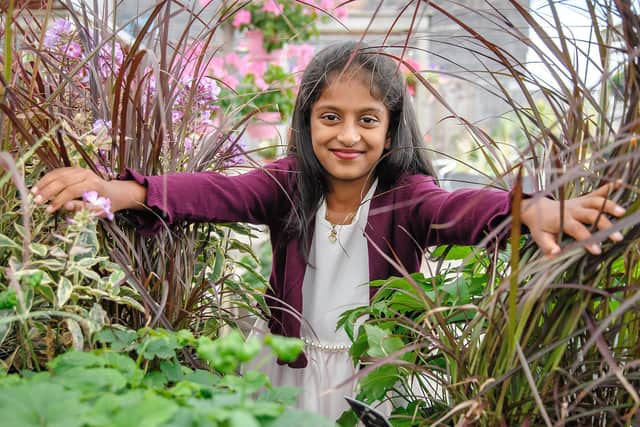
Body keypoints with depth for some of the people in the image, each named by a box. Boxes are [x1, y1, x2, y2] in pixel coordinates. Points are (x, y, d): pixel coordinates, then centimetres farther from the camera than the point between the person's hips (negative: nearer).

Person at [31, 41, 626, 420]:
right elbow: (217, 193, -24)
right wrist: (120, 192, -43)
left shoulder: (405, 196, -16)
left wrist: (532, 209, -59)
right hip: (290, 370, 2)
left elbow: (458, 209, -36)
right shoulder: (288, 184, -10)